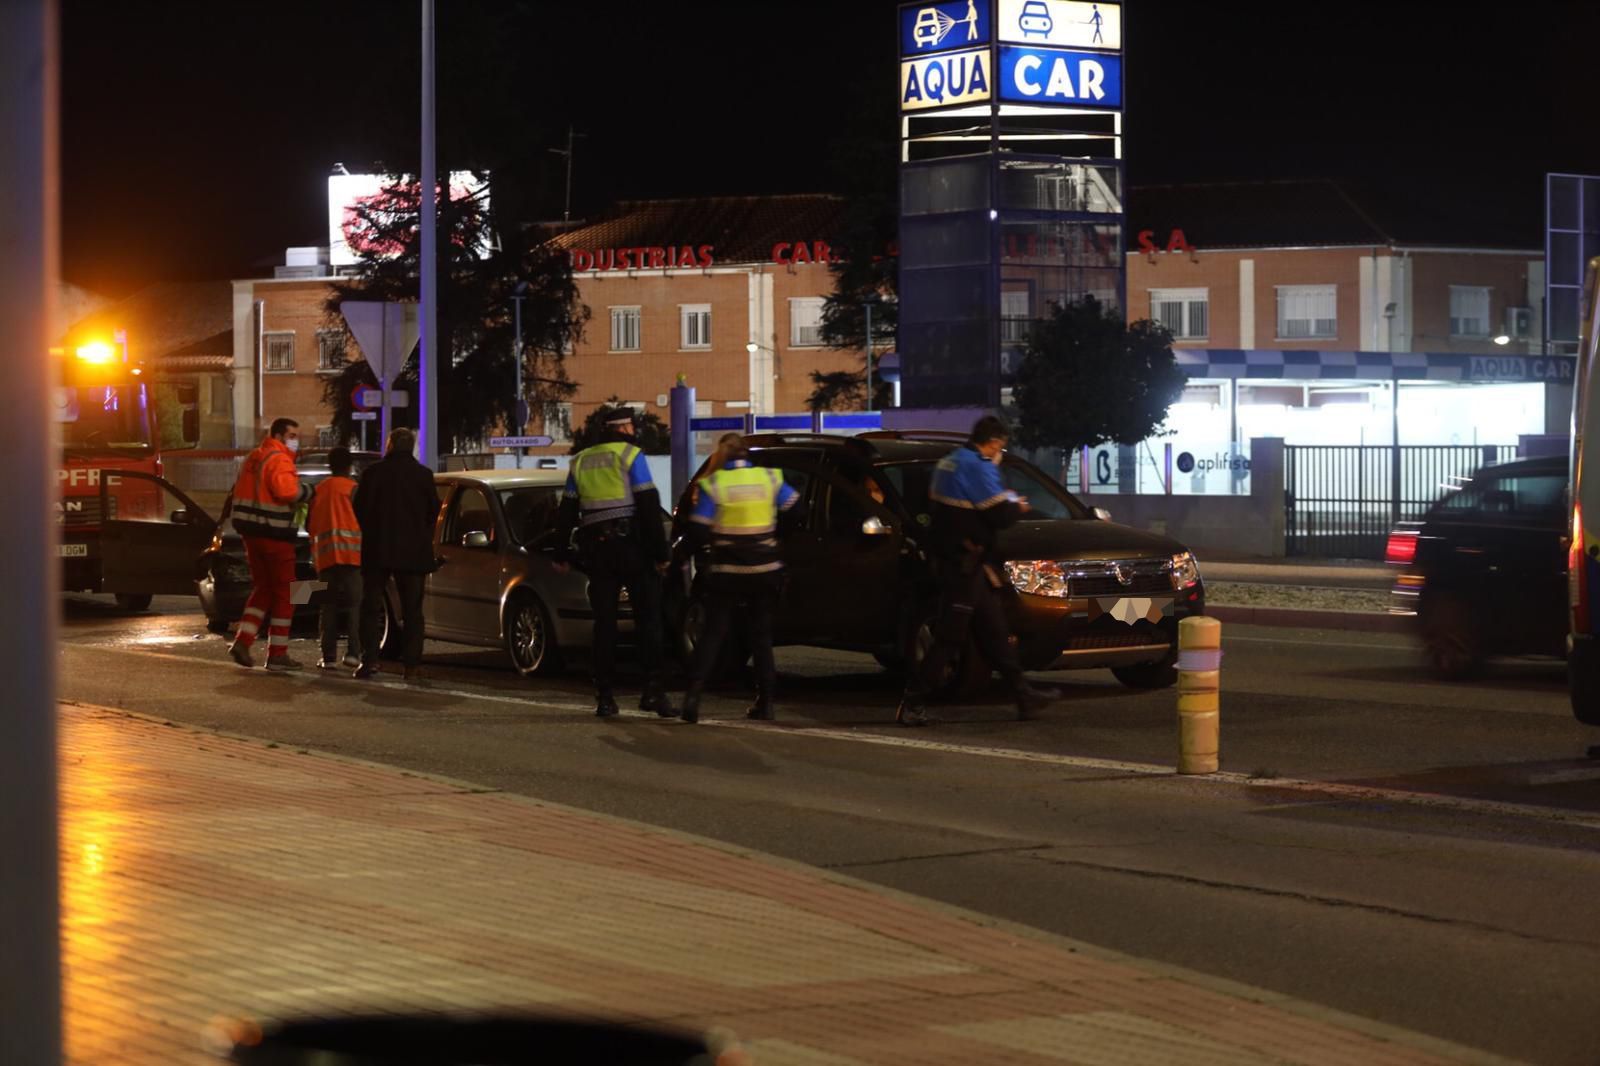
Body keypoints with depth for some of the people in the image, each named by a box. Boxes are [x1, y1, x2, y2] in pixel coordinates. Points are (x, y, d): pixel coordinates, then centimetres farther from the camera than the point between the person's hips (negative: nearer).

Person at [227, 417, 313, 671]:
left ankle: (242, 641, 2)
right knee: (284, 593, 1)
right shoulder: (279, 460, -14)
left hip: (251, 532, 9)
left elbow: (239, 492, 22)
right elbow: (286, 491, -31)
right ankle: (277, 654, 3)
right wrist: (306, 491, -14)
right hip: (275, 534, -9)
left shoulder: (253, 459, 16)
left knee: (262, 589, 17)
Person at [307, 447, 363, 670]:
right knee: (354, 603, -2)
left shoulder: (319, 490, 14)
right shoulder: (351, 488, -1)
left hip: (324, 554, 4)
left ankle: (329, 656, 0)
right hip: (350, 552, -4)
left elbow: (309, 525, 16)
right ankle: (353, 653, -13)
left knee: (329, 605, 7)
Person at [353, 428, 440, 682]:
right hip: (414, 553, 1)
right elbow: (433, 511, 5)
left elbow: (359, 510, -2)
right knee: (412, 610, 6)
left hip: (378, 549, -1)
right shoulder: (423, 475, -1)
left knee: (371, 606, 7)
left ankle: (369, 659, -5)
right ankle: (413, 664, -1)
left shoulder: (374, 473, -5)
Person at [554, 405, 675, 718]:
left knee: (604, 622, 8)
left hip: (595, 548, 5)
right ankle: (652, 689, -11)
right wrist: (660, 553, -8)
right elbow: (649, 507, -9)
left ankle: (605, 697, 4)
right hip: (631, 544, -5)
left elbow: (566, 512, 15)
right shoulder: (631, 456, -4)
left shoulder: (581, 461, 13)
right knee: (648, 618, -1)